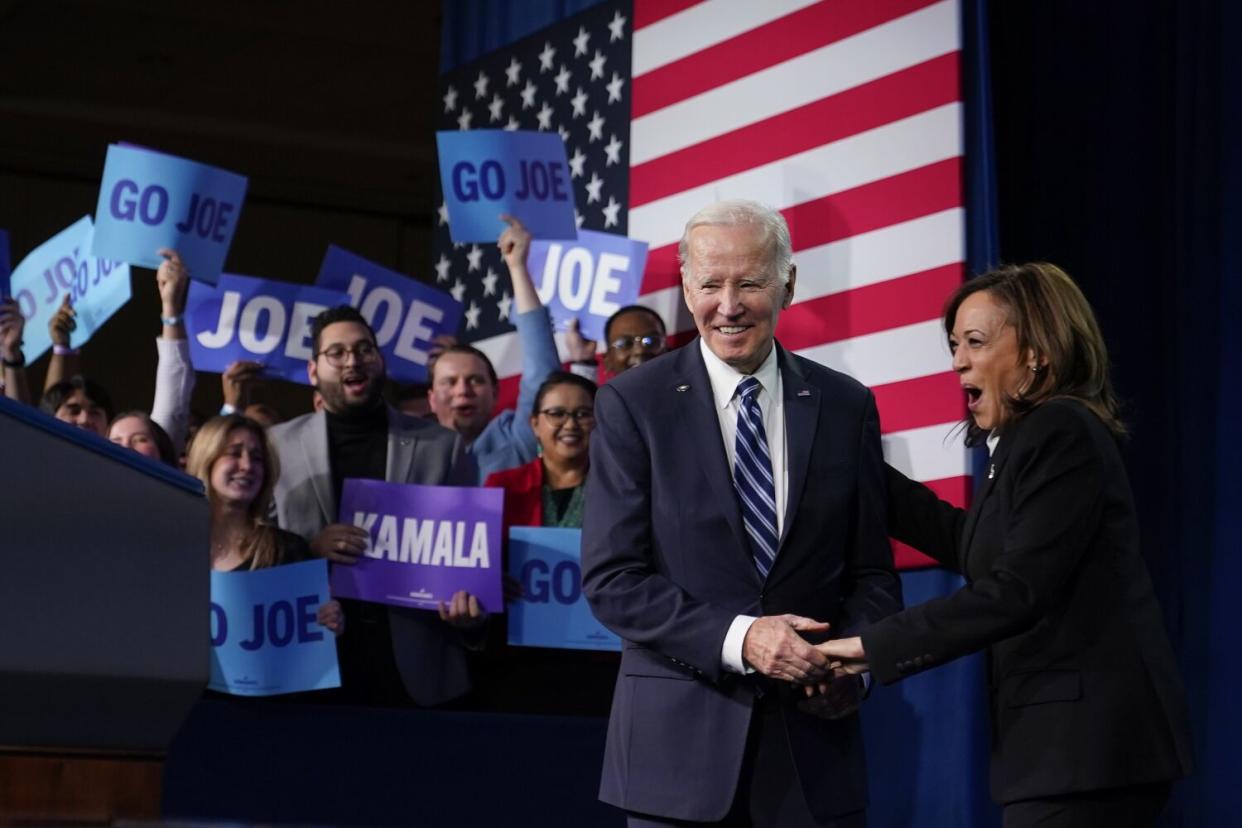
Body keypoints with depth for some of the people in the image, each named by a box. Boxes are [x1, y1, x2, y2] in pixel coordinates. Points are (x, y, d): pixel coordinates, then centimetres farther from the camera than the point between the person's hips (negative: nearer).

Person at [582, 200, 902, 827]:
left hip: (811, 740, 2)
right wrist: (737, 638, -17)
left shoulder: (845, 407, 6)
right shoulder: (632, 404, -2)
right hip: (679, 738, -2)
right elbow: (610, 579, -7)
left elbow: (872, 571, 10)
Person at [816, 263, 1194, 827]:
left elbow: (1015, 591, -22)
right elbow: (971, 546, 26)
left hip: (1087, 742, -10)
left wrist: (877, 646, -20)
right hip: (1062, 738, 10)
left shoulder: (1063, 433, -15)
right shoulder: (1026, 440, 15)